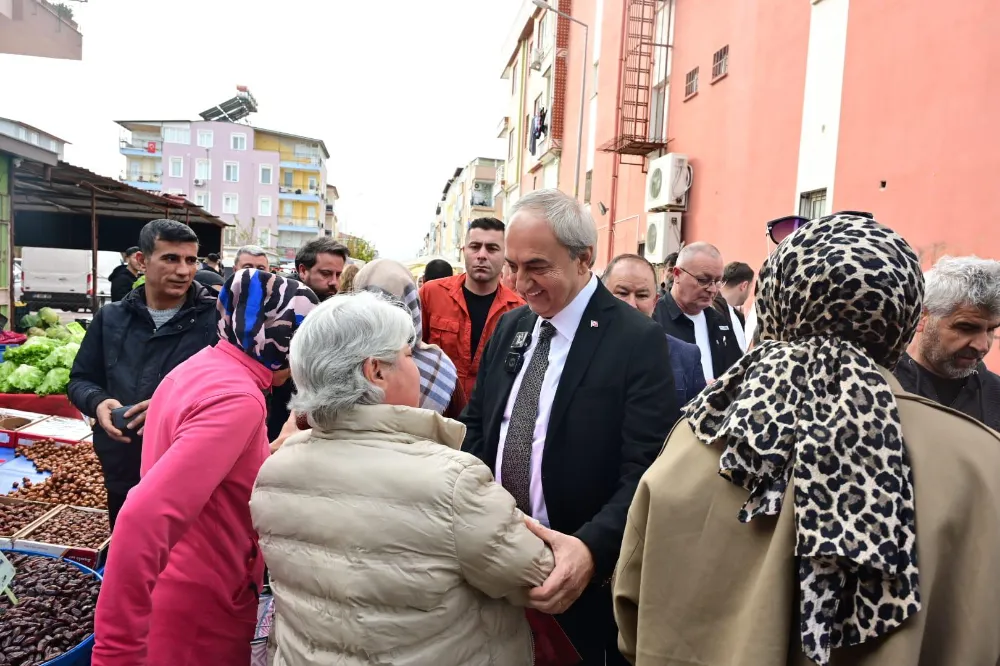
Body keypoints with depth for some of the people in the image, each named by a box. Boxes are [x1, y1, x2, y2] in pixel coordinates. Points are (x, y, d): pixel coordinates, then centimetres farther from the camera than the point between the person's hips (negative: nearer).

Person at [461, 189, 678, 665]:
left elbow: (645, 471, -19)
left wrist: (592, 549, -32)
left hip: (582, 575, -5)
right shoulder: (510, 327, 4)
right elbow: (477, 424, 9)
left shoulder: (638, 341, -15)